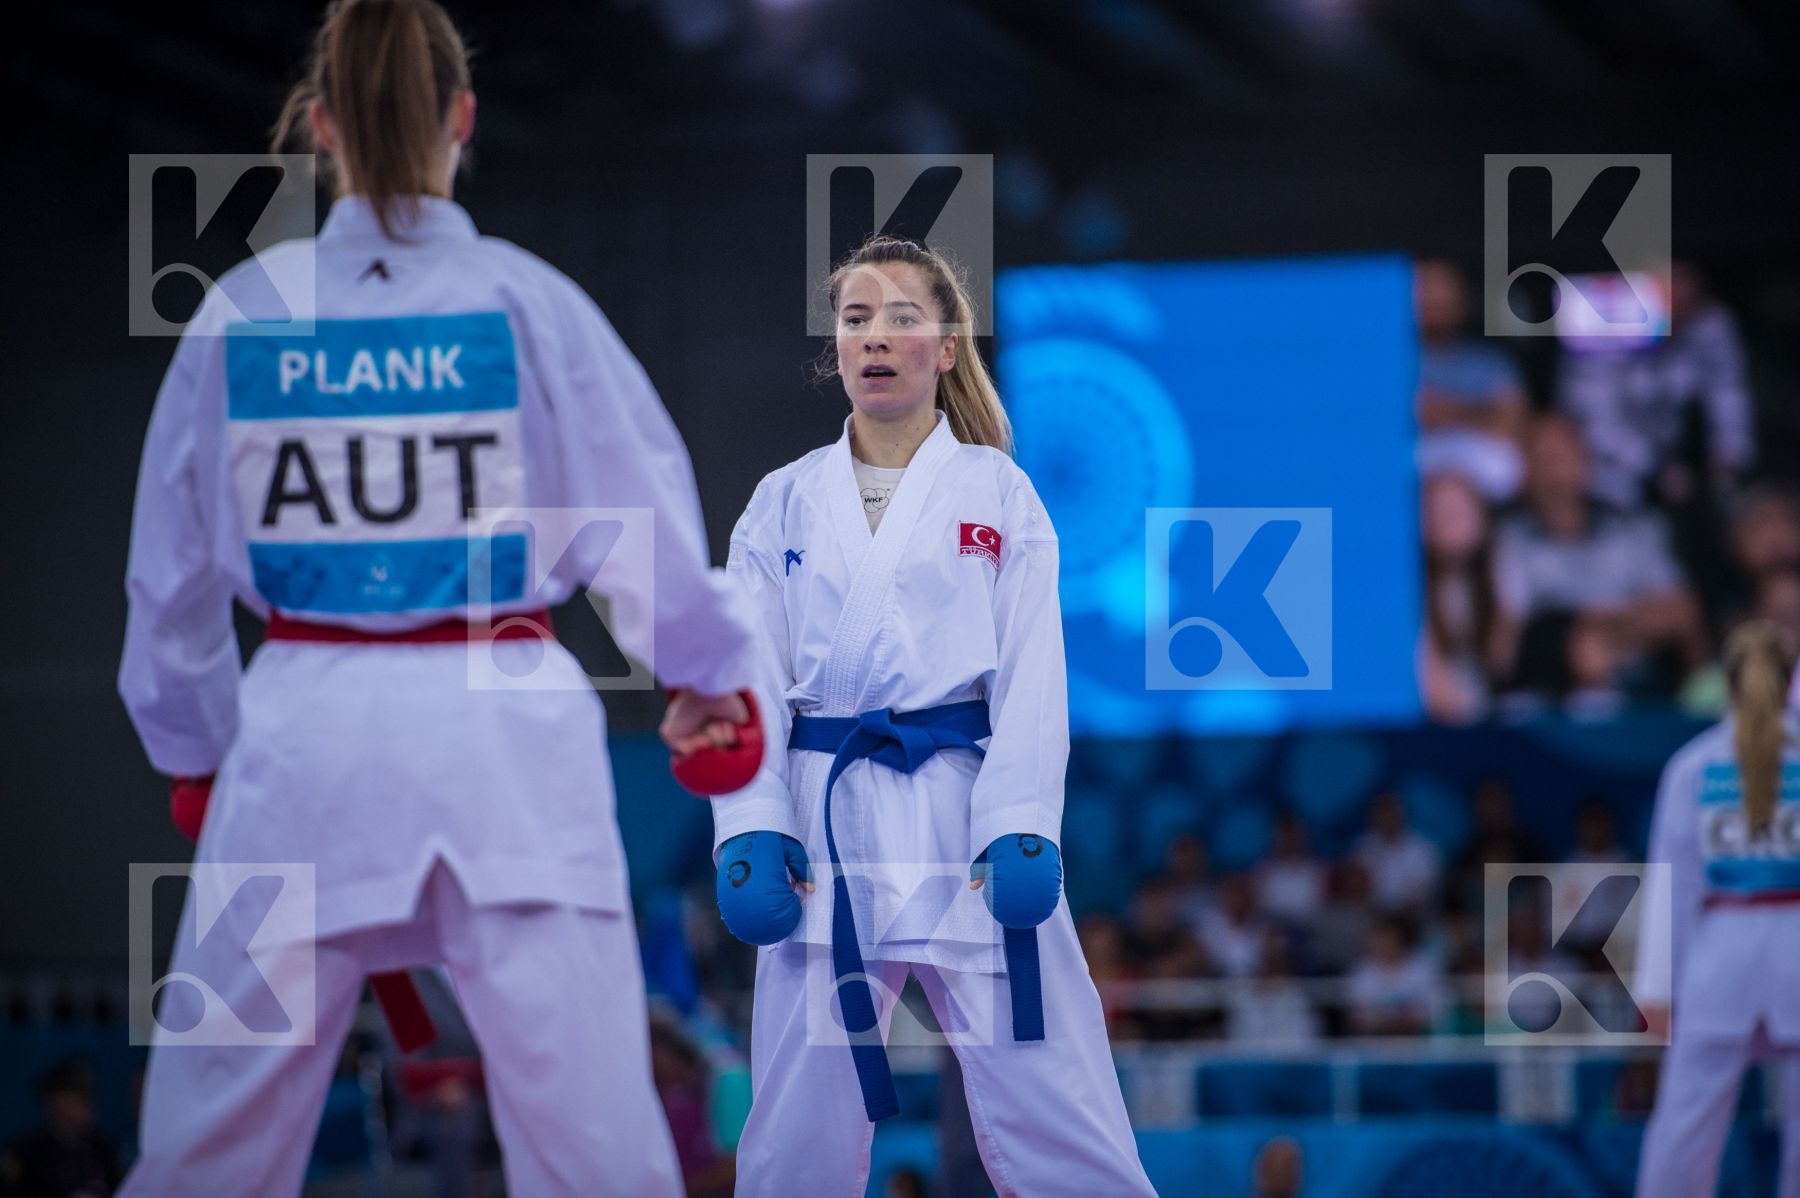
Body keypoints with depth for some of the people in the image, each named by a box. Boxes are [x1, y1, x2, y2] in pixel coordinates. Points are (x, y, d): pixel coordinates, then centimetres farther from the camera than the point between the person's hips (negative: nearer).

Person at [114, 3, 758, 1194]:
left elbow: (173, 562, 9)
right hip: (504, 736, -2)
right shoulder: (524, 303, -5)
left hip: (306, 739, 2)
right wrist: (713, 672, 17)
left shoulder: (239, 316, 1)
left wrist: (191, 749, 24)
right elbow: (641, 510, 0)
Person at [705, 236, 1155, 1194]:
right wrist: (750, 834, -8)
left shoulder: (997, 493, 5)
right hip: (825, 820, 2)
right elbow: (750, 680, 5)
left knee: (1052, 1116, -6)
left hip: (964, 817, -2)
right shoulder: (783, 503, 10)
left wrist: (1020, 830, -13)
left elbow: (1032, 674, -1)